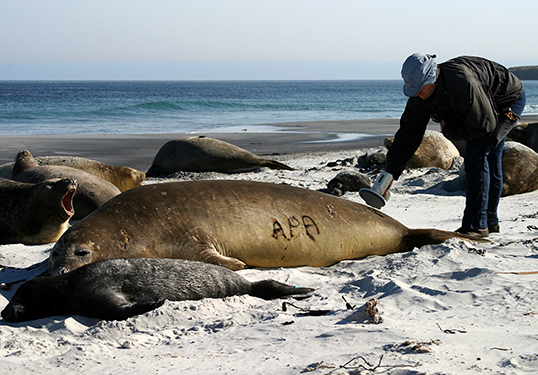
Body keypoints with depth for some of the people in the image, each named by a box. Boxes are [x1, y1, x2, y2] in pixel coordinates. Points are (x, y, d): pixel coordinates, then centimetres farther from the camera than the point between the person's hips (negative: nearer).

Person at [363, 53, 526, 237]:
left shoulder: (462, 83, -41)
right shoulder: (421, 95, -16)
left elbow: (483, 125, -32)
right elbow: (408, 133, -10)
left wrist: (449, 130, -18)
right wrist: (389, 173, -13)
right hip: (485, 111, 8)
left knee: (476, 158, -18)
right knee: (489, 162, 13)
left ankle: (476, 225, -15)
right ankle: (490, 221, 24)